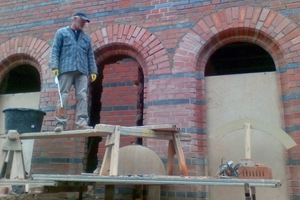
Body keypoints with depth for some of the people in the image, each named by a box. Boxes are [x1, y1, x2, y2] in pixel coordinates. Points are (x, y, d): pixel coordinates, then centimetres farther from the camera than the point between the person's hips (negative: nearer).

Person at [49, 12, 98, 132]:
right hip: (66, 69, -2)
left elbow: (90, 56, 20)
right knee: (63, 96, -6)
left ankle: (82, 122, -9)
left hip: (82, 71, 3)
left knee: (82, 96, -7)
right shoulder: (62, 32, 16)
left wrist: (93, 71, 8)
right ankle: (61, 122, -6)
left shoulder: (87, 38, 25)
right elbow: (55, 50, 6)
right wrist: (54, 66, -7)